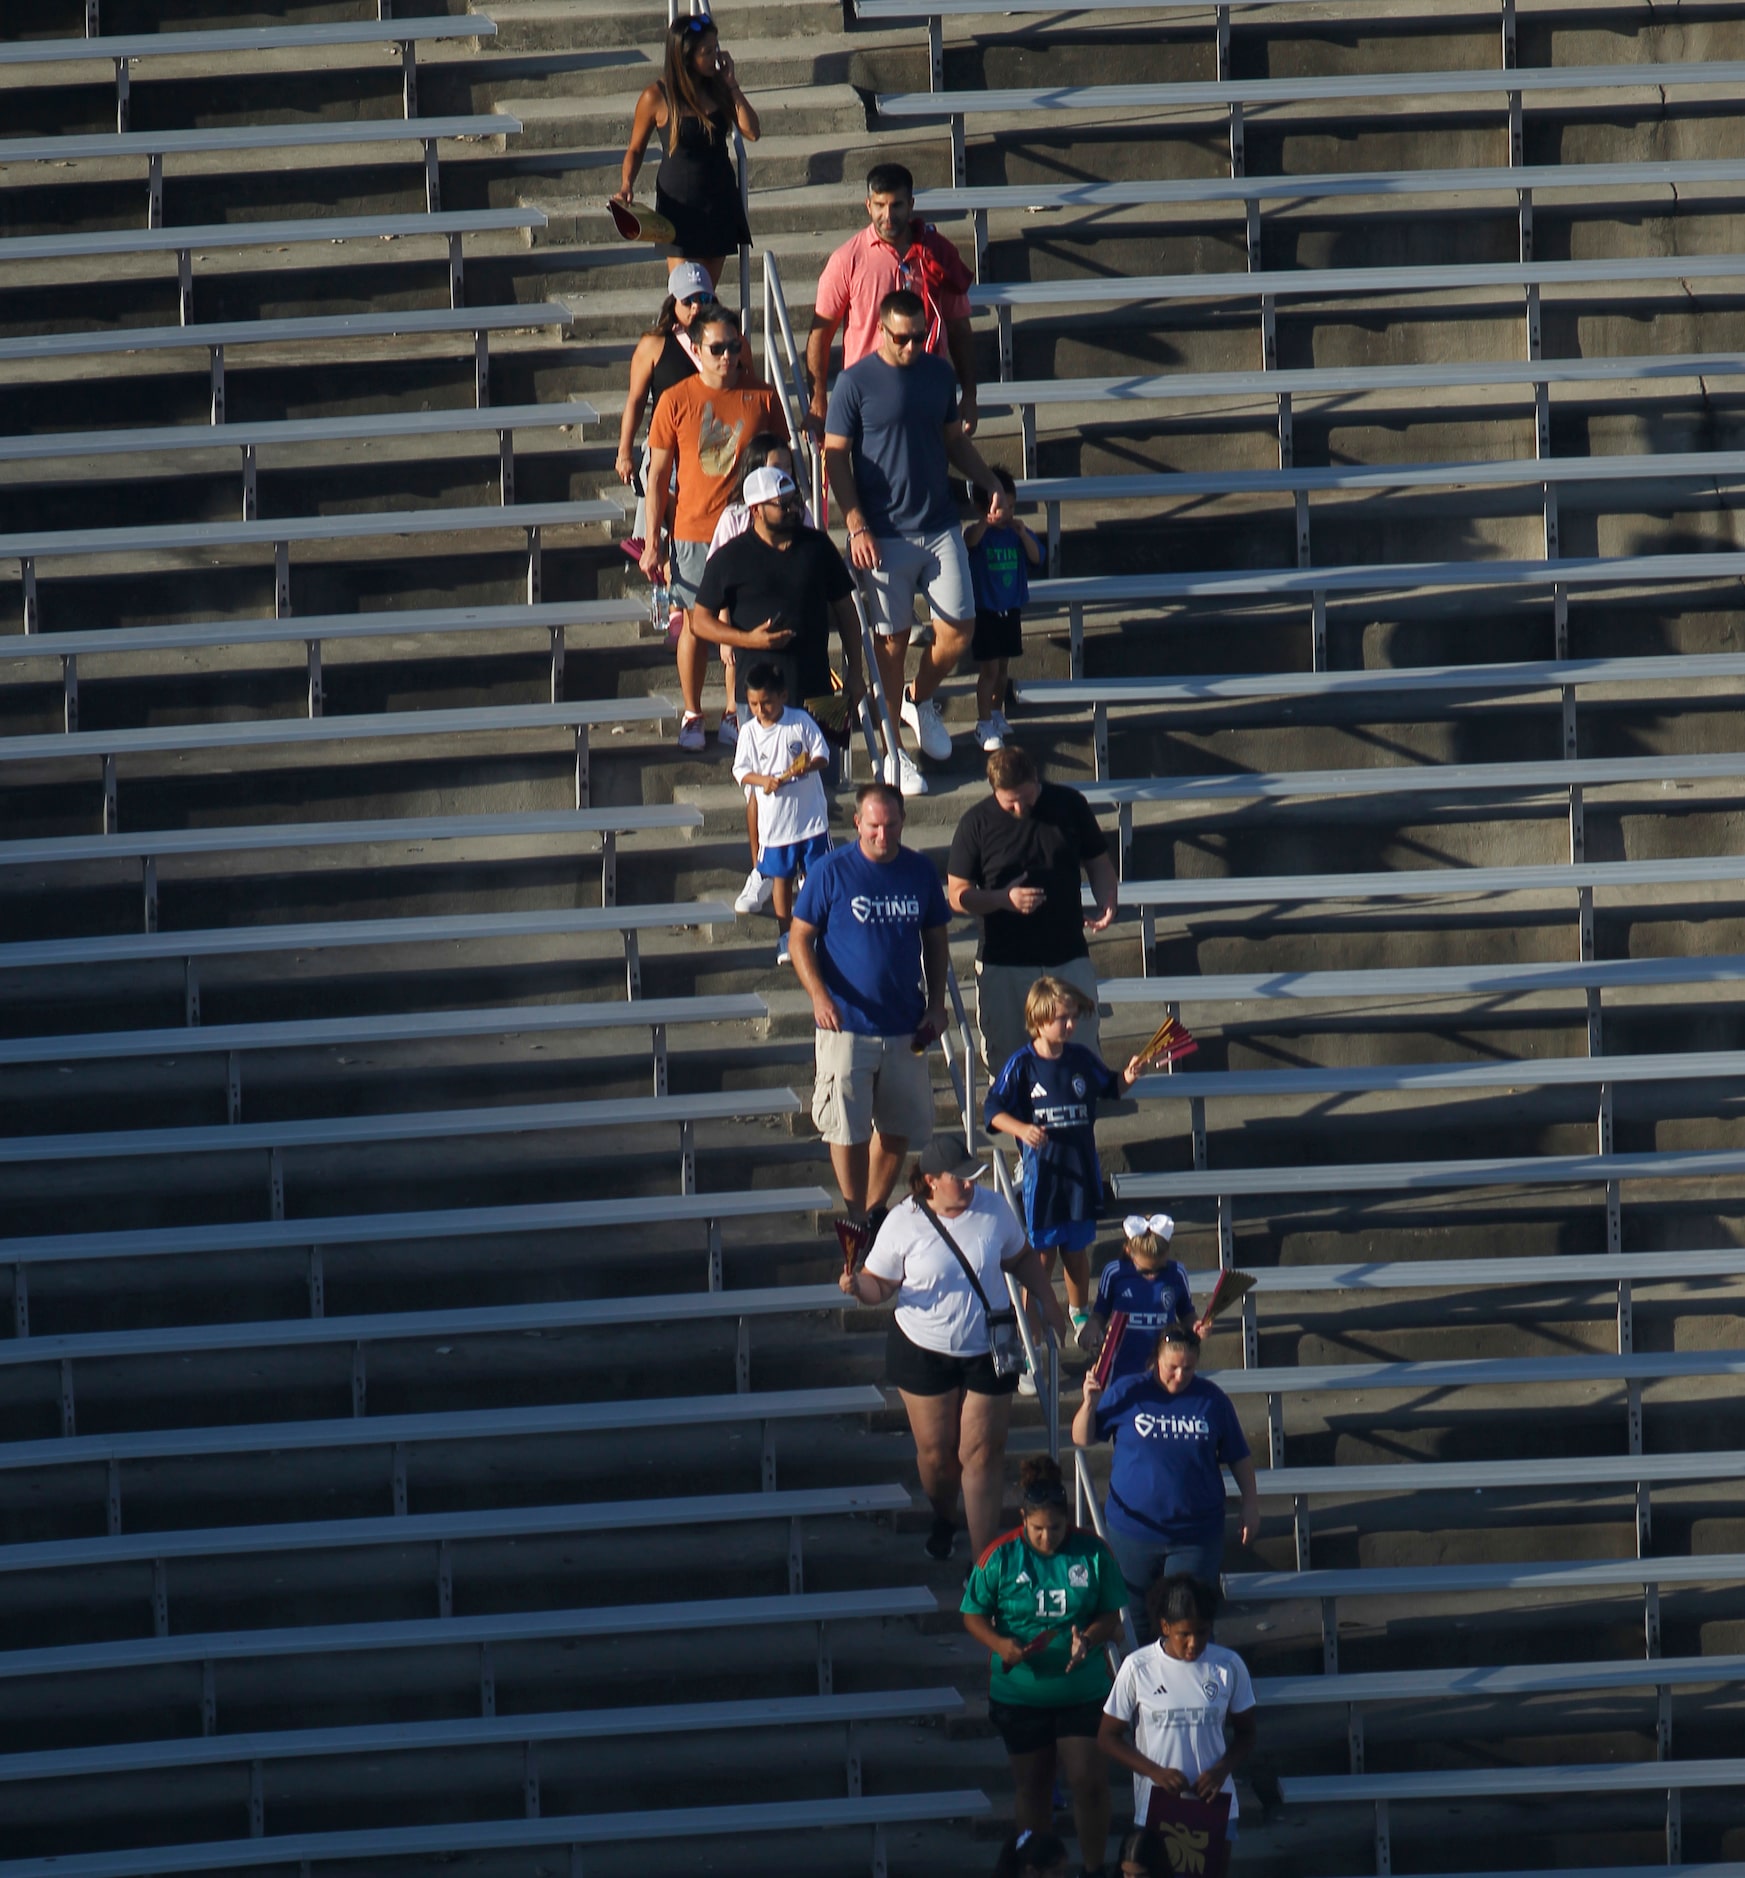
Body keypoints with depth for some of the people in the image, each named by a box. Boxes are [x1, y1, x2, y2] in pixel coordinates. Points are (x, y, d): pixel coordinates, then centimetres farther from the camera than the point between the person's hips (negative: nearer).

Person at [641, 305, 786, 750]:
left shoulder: (762, 399, -2)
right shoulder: (676, 401, -5)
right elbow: (658, 475, -1)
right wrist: (652, 543, -2)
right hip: (693, 532, -1)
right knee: (696, 624, 8)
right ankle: (692, 716, 22)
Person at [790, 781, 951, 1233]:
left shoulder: (920, 870, 3)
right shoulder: (831, 871, -8)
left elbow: (935, 940, 14)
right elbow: (800, 938, -4)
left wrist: (936, 1002, 5)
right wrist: (819, 996, -18)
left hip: (905, 1026, 3)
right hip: (846, 1025, -3)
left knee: (899, 1128, 10)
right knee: (848, 1129, -1)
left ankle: (875, 1210, 25)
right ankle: (853, 1218, 12)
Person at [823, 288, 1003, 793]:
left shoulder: (938, 373, 6)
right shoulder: (855, 383, -8)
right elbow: (835, 457, -7)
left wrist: (991, 485, 8)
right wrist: (856, 527, -14)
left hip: (941, 527, 4)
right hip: (886, 536, -4)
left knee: (958, 632, 2)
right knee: (892, 639, 3)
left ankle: (920, 701, 32)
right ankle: (889, 747, 16)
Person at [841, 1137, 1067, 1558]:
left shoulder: (994, 1210, -8)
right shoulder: (904, 1223, -13)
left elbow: (1020, 1258, 10)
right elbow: (879, 1285, -7)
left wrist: (1046, 1299, 6)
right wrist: (856, 1286, -28)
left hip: (987, 1350, 1)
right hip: (924, 1350, -1)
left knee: (981, 1453, 1)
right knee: (936, 1450, 9)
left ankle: (984, 1557, 5)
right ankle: (943, 1519, 41)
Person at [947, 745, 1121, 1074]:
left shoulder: (1069, 805, 0)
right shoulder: (977, 823, -4)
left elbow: (1099, 863, 10)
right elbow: (957, 896, 0)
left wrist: (1106, 903, -10)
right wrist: (1004, 899, -18)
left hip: (1068, 958, 1)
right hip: (1003, 964, -1)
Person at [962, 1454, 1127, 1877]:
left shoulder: (1093, 1553, -7)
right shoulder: (1001, 1557, -8)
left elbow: (1111, 1616, -1)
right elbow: (974, 1616, -2)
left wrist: (1089, 1638, -22)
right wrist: (1000, 1644, -21)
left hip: (1083, 1690, -1)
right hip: (1020, 1695, 1)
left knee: (1088, 1782, -4)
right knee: (1033, 1787, 14)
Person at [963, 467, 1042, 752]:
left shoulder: (1017, 533, 2)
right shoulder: (979, 532, -13)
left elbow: (1036, 558, -8)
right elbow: (970, 539, -37)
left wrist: (1023, 534, -23)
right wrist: (988, 519, -56)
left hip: (1011, 610, 5)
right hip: (985, 611, -5)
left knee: (1004, 665, 16)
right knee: (989, 669, -5)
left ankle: (996, 713, 33)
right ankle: (984, 724, 2)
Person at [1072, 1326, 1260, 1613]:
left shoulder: (1212, 1399, 0)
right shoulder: (1127, 1393, -3)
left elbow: (1239, 1457, 10)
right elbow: (1082, 1439, 3)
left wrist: (1251, 1503, 7)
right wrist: (1090, 1403, -14)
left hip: (1196, 1535, 0)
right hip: (1132, 1532, 0)